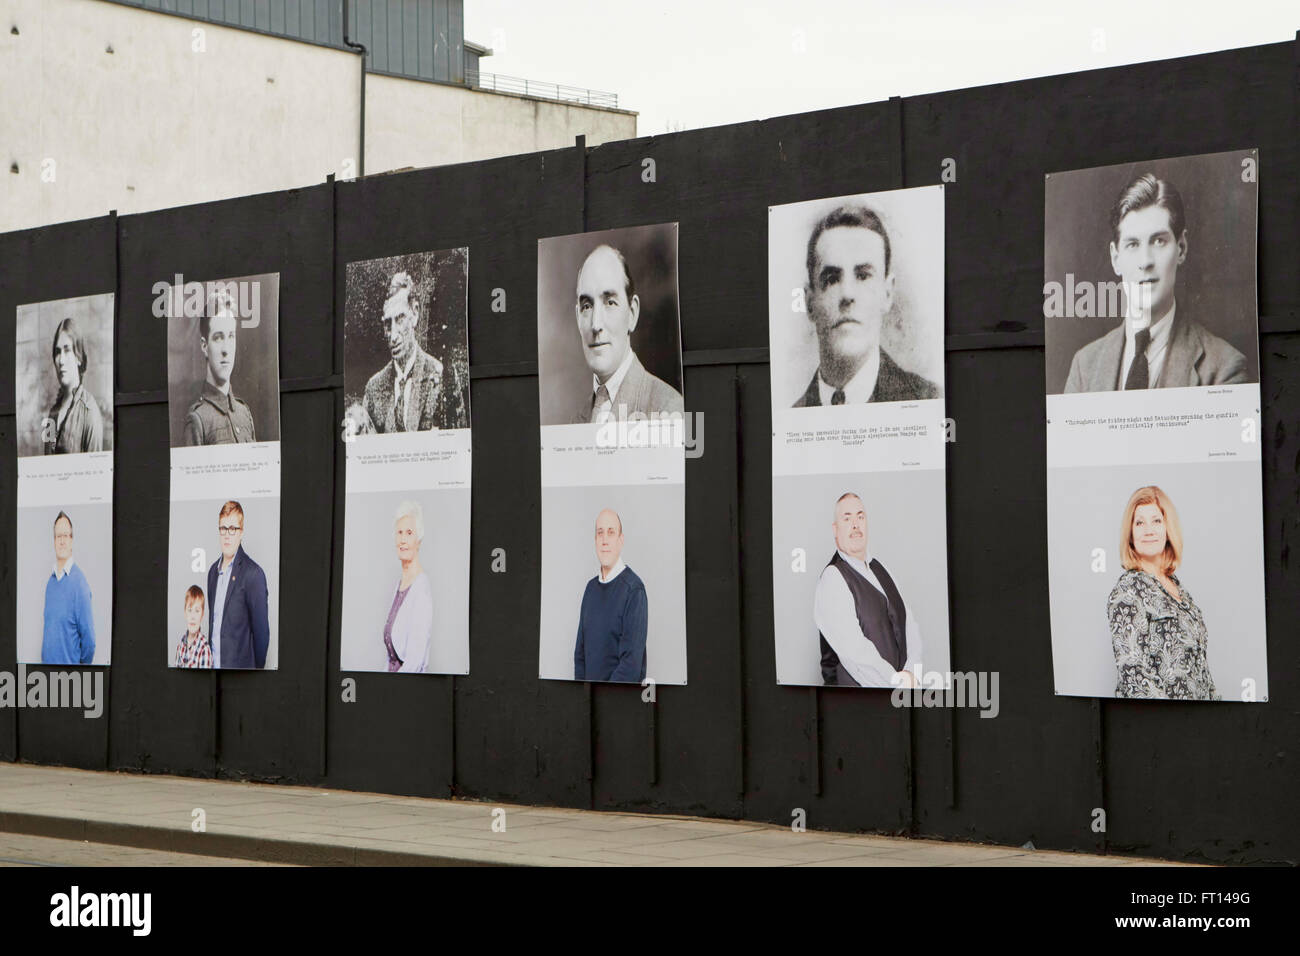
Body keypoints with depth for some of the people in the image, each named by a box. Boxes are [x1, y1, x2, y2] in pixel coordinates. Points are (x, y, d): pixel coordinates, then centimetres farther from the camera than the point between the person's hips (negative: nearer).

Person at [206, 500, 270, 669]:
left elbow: (261, 631, -9)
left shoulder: (253, 573, -12)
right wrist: (209, 661, 12)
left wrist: (257, 667, -4)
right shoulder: (213, 571, 12)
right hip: (213, 664, 6)